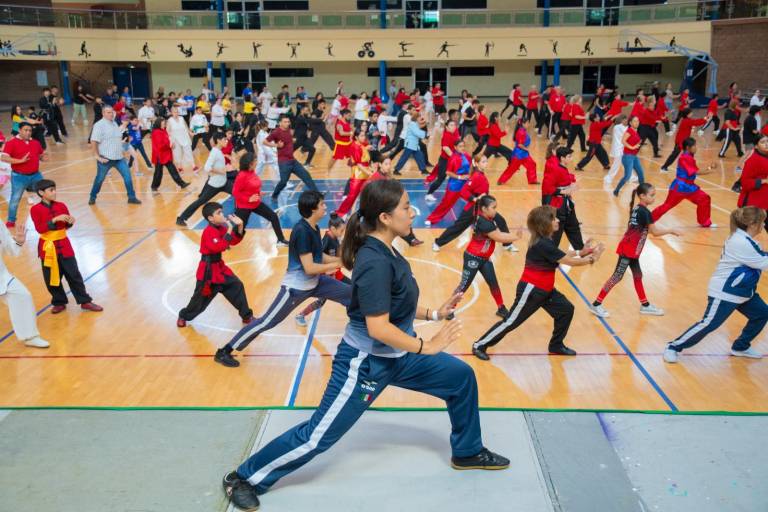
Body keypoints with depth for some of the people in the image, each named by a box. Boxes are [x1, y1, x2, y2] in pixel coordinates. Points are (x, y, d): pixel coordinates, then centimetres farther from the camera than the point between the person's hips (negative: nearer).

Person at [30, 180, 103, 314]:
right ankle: (59, 302, 24)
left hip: (63, 244, 2)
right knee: (51, 277, 7)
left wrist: (70, 222, -13)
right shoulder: (35, 210, -8)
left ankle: (85, 301, 11)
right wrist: (55, 219, -26)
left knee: (74, 274, 5)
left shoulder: (61, 206, 1)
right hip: (47, 247, -2)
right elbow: (39, 229, -18)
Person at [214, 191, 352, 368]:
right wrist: (337, 264, -19)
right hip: (296, 287, -9)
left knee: (352, 294, 12)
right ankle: (224, 351, 5)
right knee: (267, 322, -6)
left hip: (314, 283, 9)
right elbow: (309, 268, -27)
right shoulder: (302, 231, -26)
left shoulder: (314, 228, 2)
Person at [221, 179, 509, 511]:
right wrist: (427, 347, -21)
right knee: (318, 436, 0)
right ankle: (244, 478, 18)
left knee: (462, 377, 14)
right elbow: (378, 327, -30)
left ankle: (467, 453, 34)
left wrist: (434, 313, 6)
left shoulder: (385, 251, 1)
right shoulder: (375, 262, -28)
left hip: (397, 356, 9)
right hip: (366, 362, -9)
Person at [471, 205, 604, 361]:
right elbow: (569, 261, -21)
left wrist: (582, 252, 5)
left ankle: (556, 345, 24)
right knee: (511, 321, -3)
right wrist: (591, 259, -10)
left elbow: (563, 256, 11)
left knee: (566, 309, 9)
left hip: (545, 289, 10)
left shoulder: (545, 240, 4)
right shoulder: (543, 244, -25)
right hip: (531, 289, -10)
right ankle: (480, 345, 8)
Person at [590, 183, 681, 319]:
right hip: (629, 250, -9)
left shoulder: (636, 208, 7)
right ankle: (596, 305, 3)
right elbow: (655, 232, -13)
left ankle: (645, 305, 30)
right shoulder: (645, 212, -18)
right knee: (617, 276, -3)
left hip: (631, 249, 9)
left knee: (637, 276, 17)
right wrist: (671, 231, -1)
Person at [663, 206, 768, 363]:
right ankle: (674, 347, -2)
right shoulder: (742, 243, -25)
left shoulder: (743, 238, 7)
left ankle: (740, 347, 27)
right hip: (725, 292, -11)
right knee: (709, 324, -11)